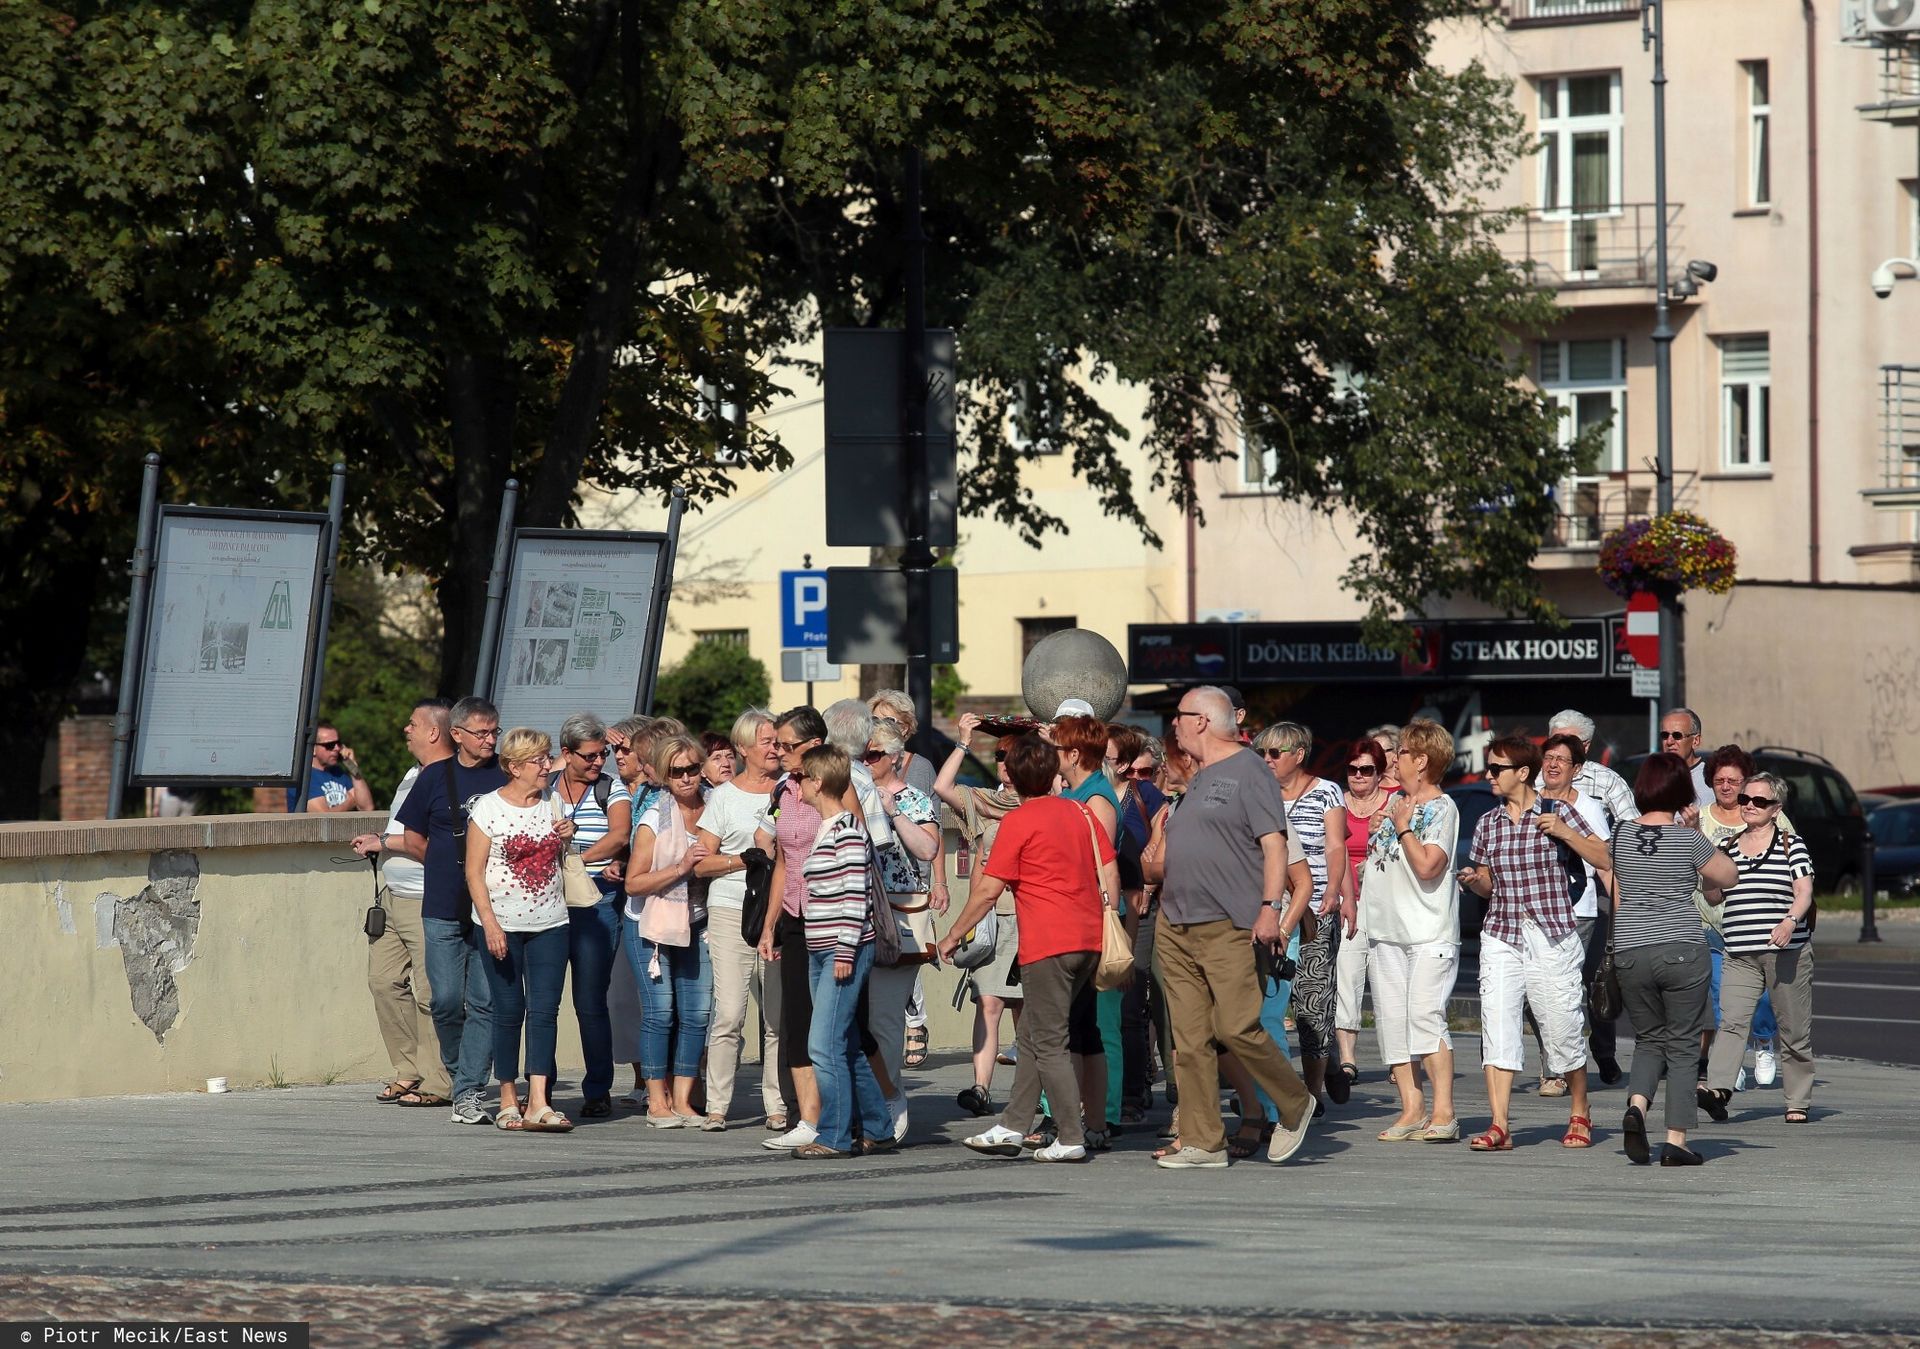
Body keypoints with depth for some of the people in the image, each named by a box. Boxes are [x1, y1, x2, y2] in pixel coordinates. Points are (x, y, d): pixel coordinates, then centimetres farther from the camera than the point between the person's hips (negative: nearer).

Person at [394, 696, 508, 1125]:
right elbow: (413, 841, 13)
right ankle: (459, 1072, 21)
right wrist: (451, 868, 7)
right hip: (444, 909, 0)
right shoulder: (436, 778, 6)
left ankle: (470, 1090, -3)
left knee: (485, 1001, -5)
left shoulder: (507, 778, 5)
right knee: (447, 1000, -2)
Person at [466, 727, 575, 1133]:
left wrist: (566, 837, 2)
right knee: (509, 1011, 1)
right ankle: (508, 1100, 12)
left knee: (544, 1010, -7)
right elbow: (474, 872, -6)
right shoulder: (489, 809, -5)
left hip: (550, 924, 4)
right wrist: (489, 923, -15)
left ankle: (539, 1103, -13)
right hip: (503, 925, -3)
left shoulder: (553, 805, 10)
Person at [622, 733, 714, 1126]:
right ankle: (656, 1102, 2)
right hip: (651, 923, -4)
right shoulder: (654, 820, -11)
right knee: (660, 1011, -7)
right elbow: (634, 883, -13)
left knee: (698, 1012, 0)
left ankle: (682, 1100, 7)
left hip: (697, 924, 4)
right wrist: (681, 867, -22)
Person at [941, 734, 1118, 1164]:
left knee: (1050, 1044, -1)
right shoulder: (1081, 813, 11)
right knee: (1033, 1035, 15)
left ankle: (1071, 1139, -4)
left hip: (1047, 945, -7)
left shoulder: (1019, 821, -7)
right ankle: (1012, 1128, 16)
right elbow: (1109, 873, 11)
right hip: (1088, 940, 7)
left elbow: (988, 890, -7)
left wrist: (954, 935, 3)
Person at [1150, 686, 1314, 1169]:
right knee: (1190, 1039, 2)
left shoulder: (1248, 772, -5)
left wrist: (1270, 908, -20)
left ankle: (1295, 1105, 8)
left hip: (1228, 928, -8)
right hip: (1176, 928, 8)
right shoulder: (1197, 779, 21)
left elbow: (1274, 844, -12)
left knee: (1237, 1029, -13)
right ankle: (1202, 1142, 4)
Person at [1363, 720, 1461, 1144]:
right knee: (1390, 1018, 3)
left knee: (1424, 1014, -16)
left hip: (1428, 934, -8)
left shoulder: (1442, 808, -8)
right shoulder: (1395, 800, 15)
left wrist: (1404, 827, -10)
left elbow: (1427, 864, -20)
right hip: (1386, 931, 8)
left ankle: (1443, 1112, -16)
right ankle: (1411, 1108, 6)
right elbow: (1375, 850, 29)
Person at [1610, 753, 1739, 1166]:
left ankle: (1636, 1105, -10)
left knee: (1649, 1040, 18)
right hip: (1683, 948, -3)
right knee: (1682, 1046, 5)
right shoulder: (1688, 840, -7)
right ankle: (1676, 1141, 1)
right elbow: (1729, 876, 7)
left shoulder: (1621, 837, 4)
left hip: (1630, 952, 3)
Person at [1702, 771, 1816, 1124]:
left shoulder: (1791, 844, 4)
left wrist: (1790, 922, -22)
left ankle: (1798, 1103, 12)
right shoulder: (1727, 846, 15)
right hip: (1740, 955, 2)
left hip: (1788, 951, -2)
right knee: (1731, 1021, -17)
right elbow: (1713, 896, 17)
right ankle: (1718, 1088, -32)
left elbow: (1804, 892, -4)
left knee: (1794, 1029, 3)